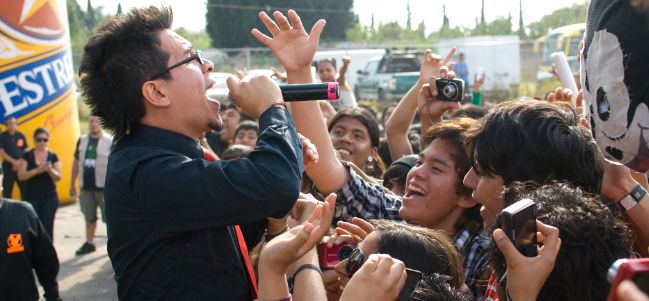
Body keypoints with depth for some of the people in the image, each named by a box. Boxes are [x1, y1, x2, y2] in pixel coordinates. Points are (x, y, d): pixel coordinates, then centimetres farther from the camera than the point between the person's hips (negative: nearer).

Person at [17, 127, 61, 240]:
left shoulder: (53, 156, 5)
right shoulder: (27, 156, 2)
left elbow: (58, 177, 0)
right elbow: (21, 176, -6)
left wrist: (50, 170, -21)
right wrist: (36, 170, -21)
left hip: (49, 198, 1)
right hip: (31, 198, -1)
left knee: (48, 228, 0)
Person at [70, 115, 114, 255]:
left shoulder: (110, 141, -4)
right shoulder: (82, 140, 9)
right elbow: (76, 162, 16)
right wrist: (72, 183, 15)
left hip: (104, 187, -4)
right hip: (86, 187, 5)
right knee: (89, 217, 14)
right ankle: (89, 243, 26)